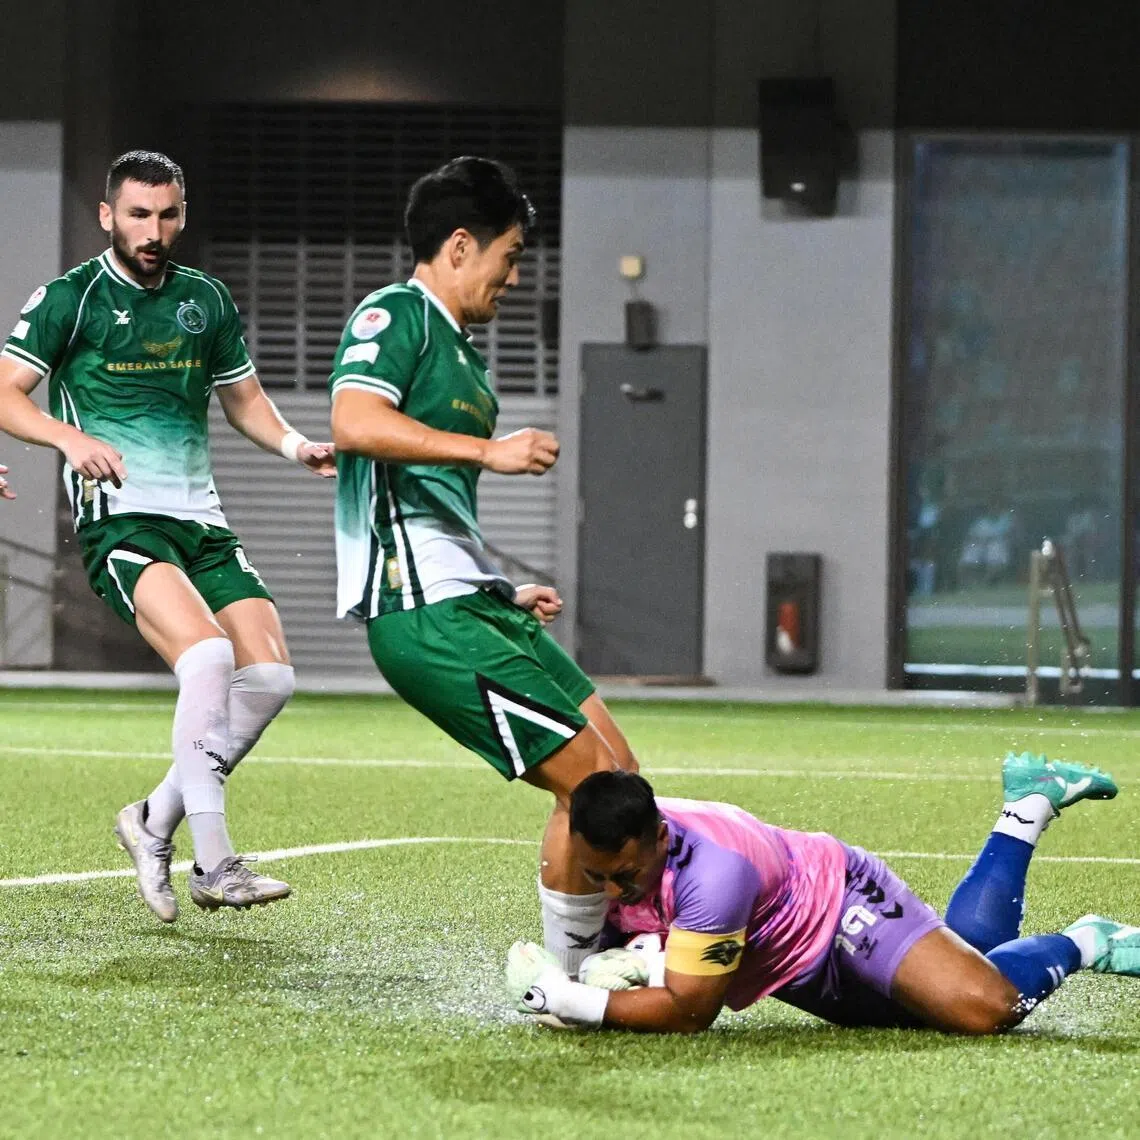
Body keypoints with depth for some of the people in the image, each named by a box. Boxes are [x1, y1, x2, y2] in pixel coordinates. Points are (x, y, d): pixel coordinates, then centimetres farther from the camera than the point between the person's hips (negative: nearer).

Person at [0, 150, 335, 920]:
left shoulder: (206, 299, 16)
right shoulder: (70, 298, 0)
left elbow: (242, 394, 27)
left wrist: (292, 443, 7)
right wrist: (70, 437, -24)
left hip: (201, 518, 6)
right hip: (119, 518, -6)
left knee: (270, 676, -7)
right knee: (208, 655, -28)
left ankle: (157, 821, 11)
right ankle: (214, 865, -25)